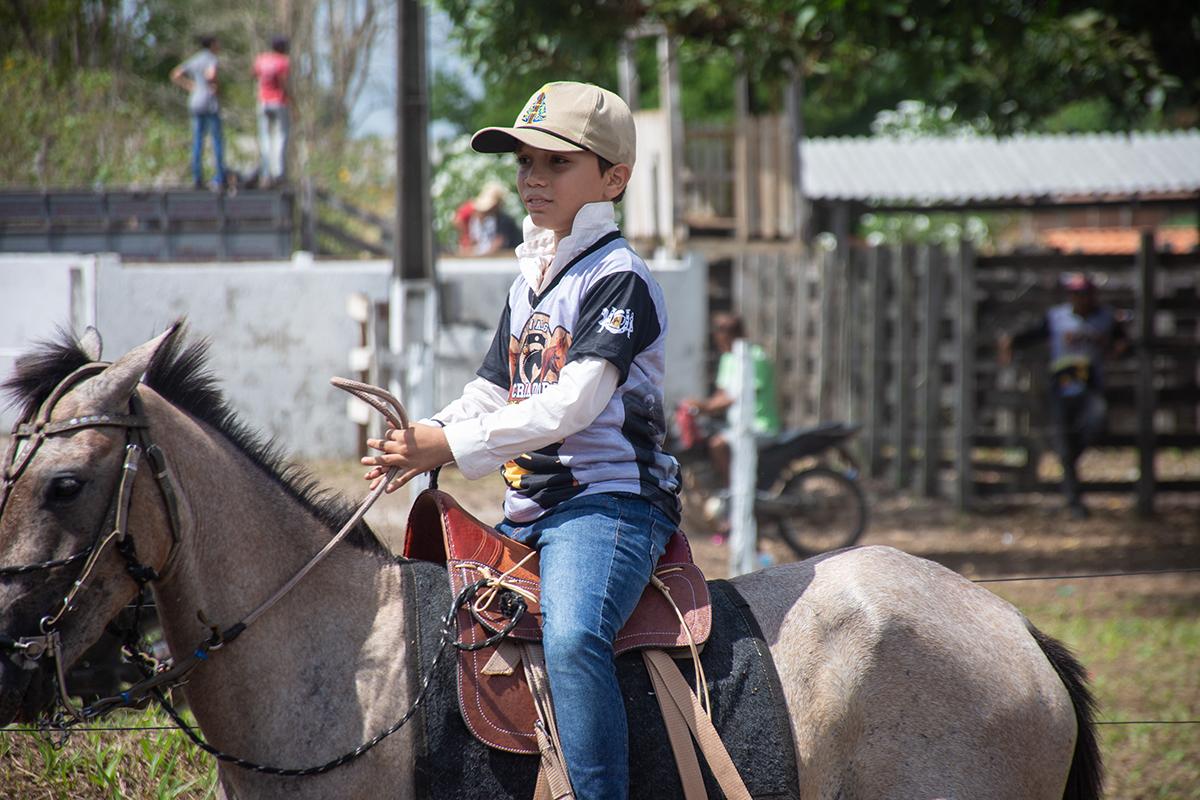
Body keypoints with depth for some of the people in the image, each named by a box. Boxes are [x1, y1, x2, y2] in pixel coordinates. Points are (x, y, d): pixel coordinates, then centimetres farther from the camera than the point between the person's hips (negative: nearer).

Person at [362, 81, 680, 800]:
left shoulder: (619, 279, -9)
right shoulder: (528, 286, 19)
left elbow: (573, 405, -19)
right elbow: (490, 395, 21)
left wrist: (452, 446, -21)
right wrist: (420, 440, 0)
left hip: (608, 499, -10)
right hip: (528, 512, 10)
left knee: (572, 638, -34)